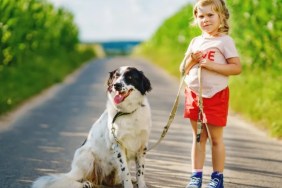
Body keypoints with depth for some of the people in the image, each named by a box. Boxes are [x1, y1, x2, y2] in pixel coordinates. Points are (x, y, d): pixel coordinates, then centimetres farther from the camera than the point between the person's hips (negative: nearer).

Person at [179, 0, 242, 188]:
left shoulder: (225, 41, -7)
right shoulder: (195, 42, 11)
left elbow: (237, 67, -15)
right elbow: (183, 69, 14)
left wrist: (210, 65, -20)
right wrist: (192, 60, -7)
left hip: (215, 96, -5)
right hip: (194, 94, 5)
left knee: (216, 138, 3)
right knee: (198, 137, 11)